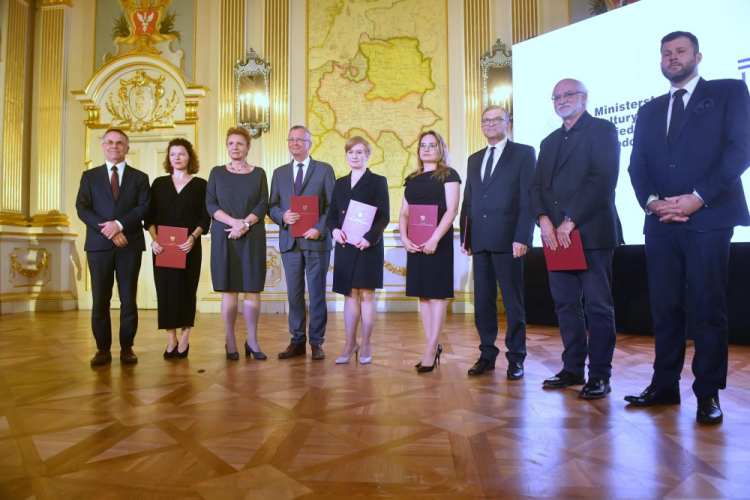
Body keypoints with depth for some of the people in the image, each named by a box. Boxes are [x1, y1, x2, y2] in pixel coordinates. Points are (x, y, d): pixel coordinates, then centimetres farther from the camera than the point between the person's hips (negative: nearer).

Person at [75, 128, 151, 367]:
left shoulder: (139, 177, 11)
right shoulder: (89, 176, 13)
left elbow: (144, 207, -2)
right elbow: (82, 208, 2)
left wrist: (119, 224, -16)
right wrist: (108, 230, -12)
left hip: (130, 245, -1)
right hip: (99, 244, 1)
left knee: (128, 299, 3)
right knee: (100, 300, 3)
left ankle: (127, 348, 12)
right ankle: (103, 349, 12)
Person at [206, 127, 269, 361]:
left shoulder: (258, 173, 10)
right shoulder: (217, 172, 10)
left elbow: (263, 205, 1)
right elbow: (210, 204, 1)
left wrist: (244, 224, -14)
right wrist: (234, 221, -14)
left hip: (252, 237, 0)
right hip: (224, 237, 0)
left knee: (252, 288, -1)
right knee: (228, 289, -1)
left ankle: (252, 340, 8)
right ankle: (230, 342, 6)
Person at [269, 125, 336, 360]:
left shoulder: (325, 170, 5)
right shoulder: (279, 173, 15)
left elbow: (332, 205, -1)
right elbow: (272, 206, 12)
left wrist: (320, 229, -14)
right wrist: (282, 216, -11)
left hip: (317, 241, -3)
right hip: (290, 242, 3)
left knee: (317, 293, 3)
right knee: (294, 294, 7)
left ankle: (316, 342, 13)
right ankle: (297, 341, 18)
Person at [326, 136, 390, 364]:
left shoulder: (378, 181, 2)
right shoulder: (340, 183, 15)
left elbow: (384, 216, -6)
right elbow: (332, 214, 11)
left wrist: (369, 238, -20)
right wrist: (335, 230, -11)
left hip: (369, 247, -4)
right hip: (345, 247, 4)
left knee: (366, 294, 2)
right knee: (350, 295, 9)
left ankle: (366, 346, 12)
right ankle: (350, 345, 18)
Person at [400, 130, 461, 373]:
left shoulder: (448, 175, 2)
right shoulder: (412, 179, 17)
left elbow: (452, 210, -10)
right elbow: (403, 213, 13)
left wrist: (435, 239, -21)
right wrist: (404, 238, -6)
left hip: (438, 241, -6)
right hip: (415, 244, 6)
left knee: (436, 294, -4)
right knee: (422, 294, 7)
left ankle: (431, 351, -1)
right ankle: (433, 347, 15)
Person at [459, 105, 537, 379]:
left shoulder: (524, 153, 4)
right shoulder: (474, 159, 20)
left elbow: (528, 199, -4)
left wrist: (522, 238, -13)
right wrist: (465, 237, 8)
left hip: (507, 239, -5)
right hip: (480, 241, 5)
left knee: (513, 301, 2)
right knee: (482, 301, 8)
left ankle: (516, 358, 13)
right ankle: (487, 355, 18)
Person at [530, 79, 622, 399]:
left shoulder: (602, 130, 2)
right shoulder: (549, 141, 21)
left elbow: (603, 180, -11)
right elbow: (538, 186, 13)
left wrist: (571, 221, -16)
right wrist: (544, 220, -5)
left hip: (591, 232, -6)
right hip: (556, 236, 6)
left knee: (598, 306, -2)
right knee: (565, 304, 9)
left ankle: (599, 375, 7)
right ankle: (573, 369, 18)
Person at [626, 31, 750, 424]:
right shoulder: (649, 110, 20)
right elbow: (637, 165, 11)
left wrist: (698, 197, -15)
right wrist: (651, 201, -7)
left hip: (709, 218, -4)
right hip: (660, 222, 4)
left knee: (707, 309, -1)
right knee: (665, 308, 6)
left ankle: (708, 394, 9)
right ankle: (664, 385, 15)